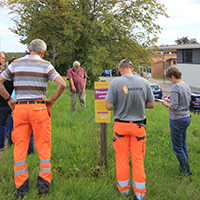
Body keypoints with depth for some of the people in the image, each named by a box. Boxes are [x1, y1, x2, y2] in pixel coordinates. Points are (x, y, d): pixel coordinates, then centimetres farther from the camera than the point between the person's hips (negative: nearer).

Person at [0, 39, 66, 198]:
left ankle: (21, 186, 14)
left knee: (20, 146, 8)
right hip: (39, 108, -2)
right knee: (43, 145, 8)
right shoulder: (45, 65, 0)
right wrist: (52, 100, 0)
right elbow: (62, 84, -11)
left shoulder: (16, 63, 8)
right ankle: (44, 183, 14)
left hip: (20, 107, 2)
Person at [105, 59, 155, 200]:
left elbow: (108, 106, -11)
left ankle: (123, 187, 28)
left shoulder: (115, 82, -11)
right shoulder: (144, 82, -4)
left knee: (122, 157, 13)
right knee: (138, 158, 10)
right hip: (138, 126, 2)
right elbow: (151, 105, 3)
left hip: (121, 125, -1)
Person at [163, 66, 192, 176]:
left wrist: (166, 104, -3)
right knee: (183, 144, 21)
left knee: (177, 147, 4)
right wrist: (170, 100, 13)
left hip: (177, 120, -9)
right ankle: (184, 167, 32)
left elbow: (174, 106, -23)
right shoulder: (187, 86, 8)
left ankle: (186, 171, 13)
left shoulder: (175, 87, -19)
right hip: (187, 117, 9)